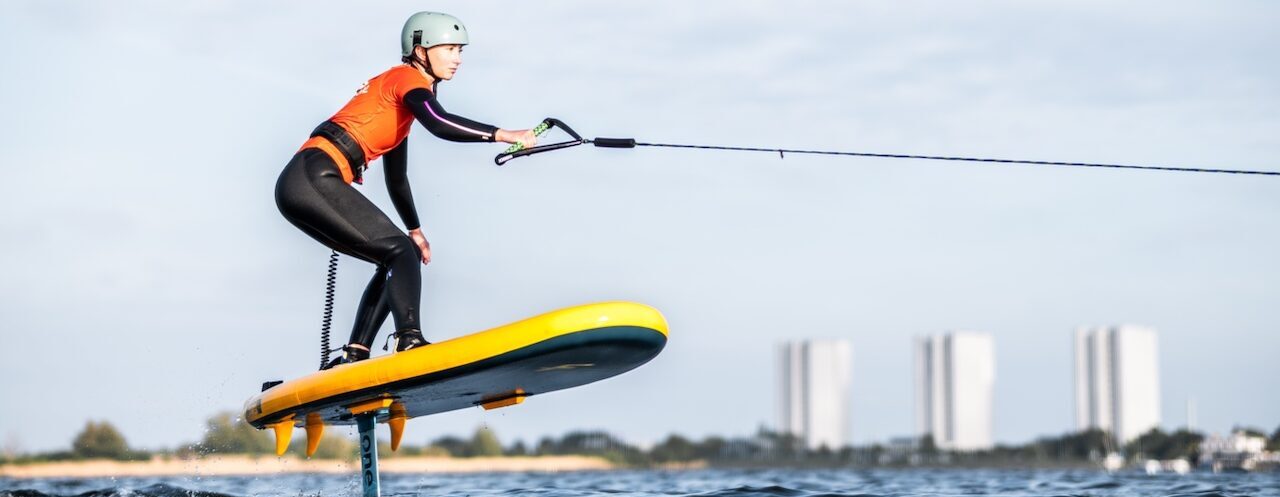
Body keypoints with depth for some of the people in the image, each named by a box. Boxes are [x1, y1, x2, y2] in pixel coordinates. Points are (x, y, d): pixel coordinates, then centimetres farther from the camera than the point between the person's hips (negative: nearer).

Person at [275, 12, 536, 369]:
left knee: (398, 258, 11)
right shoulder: (406, 78, -2)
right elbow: (439, 124, -23)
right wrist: (503, 135, -24)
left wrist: (415, 231, 31)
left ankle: (352, 358, 5)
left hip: (304, 185, 9)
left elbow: (396, 178, 30)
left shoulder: (401, 99, 25)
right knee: (400, 252, -14)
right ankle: (409, 340, -32)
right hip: (313, 178, -9)